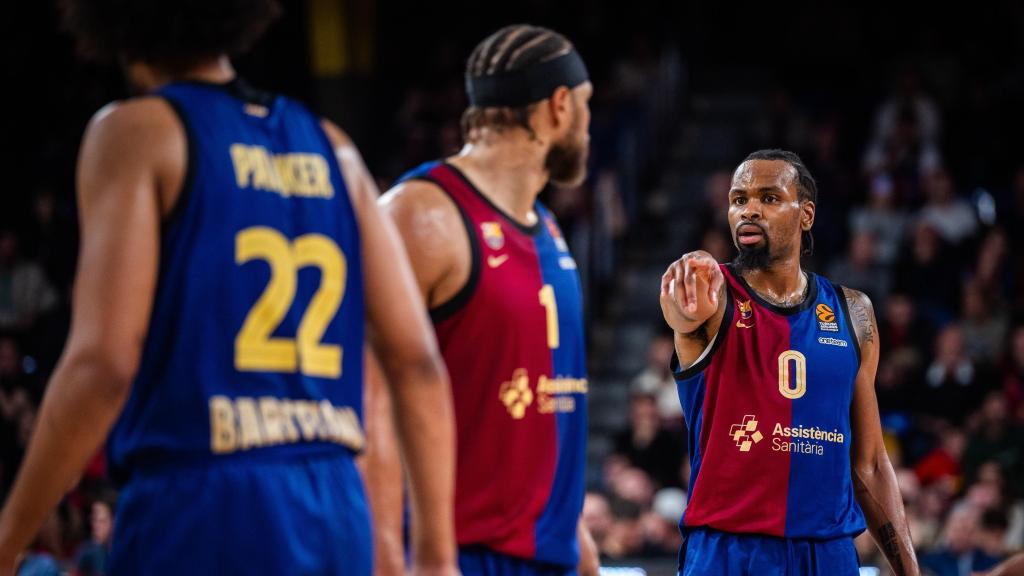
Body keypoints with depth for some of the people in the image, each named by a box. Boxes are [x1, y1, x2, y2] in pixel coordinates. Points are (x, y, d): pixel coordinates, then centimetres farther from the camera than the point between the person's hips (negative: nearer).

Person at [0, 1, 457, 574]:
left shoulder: (136, 132, 0)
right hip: (336, 516, 6)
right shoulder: (332, 147, 16)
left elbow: (103, 364, -12)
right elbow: (418, 360, 11)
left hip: (199, 511, -6)